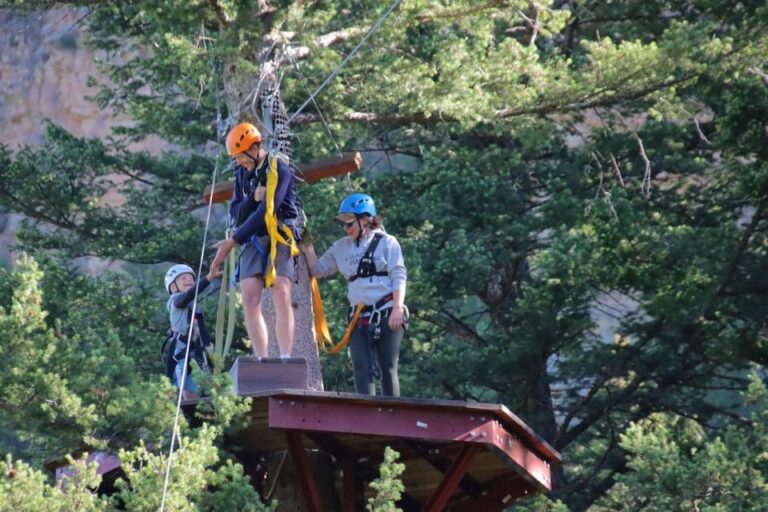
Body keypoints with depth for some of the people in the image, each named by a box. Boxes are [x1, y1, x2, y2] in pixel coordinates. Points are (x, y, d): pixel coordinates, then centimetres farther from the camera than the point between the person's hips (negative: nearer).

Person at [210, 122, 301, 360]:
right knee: (250, 299, -10)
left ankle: (285, 359, -25)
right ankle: (261, 361, -10)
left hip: (278, 236, -5)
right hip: (252, 240, 6)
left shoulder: (279, 169, -7)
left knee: (282, 295, -20)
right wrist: (252, 199, -13)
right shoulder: (243, 173, 14)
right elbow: (235, 214, 10)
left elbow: (266, 212, -16)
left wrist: (233, 241, -17)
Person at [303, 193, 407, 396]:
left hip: (387, 314, -4)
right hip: (359, 317, 4)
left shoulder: (386, 242, 3)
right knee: (361, 368, -7)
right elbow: (318, 269, 19)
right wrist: (307, 247, 6)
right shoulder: (341, 247, 16)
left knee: (388, 368, -4)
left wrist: (398, 308, -15)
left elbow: (399, 277, -4)